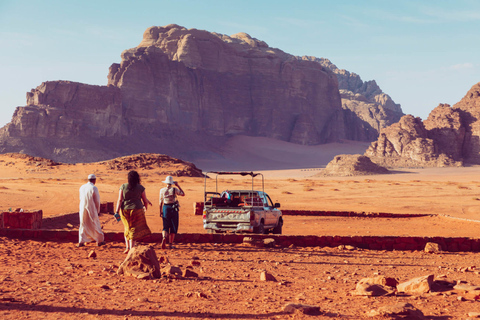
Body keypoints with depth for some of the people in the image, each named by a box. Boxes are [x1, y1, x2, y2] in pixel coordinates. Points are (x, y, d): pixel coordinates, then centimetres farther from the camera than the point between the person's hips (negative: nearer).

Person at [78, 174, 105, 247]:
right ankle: (99, 241, 18)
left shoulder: (82, 187, 4)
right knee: (95, 225, 8)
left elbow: (81, 199, 13)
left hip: (83, 209, 5)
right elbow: (97, 201, -9)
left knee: (83, 225, 12)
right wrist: (97, 210, 3)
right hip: (91, 210, -5)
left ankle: (81, 242, 7)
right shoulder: (94, 188, -13)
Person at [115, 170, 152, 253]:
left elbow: (119, 200, -6)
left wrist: (117, 211, -7)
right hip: (136, 210, -2)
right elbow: (145, 200, 1)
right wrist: (145, 207, 21)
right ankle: (131, 249, -1)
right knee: (134, 230, 4)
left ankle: (127, 247, 15)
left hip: (125, 210, 2)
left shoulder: (123, 186, 0)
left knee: (127, 228, 19)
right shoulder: (140, 188, -3)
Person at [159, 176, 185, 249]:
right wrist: (178, 185, 9)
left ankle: (164, 237, -23)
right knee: (173, 227, 9)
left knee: (165, 226, 8)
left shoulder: (162, 190, -2)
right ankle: (170, 243, 7)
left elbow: (161, 202, 2)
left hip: (165, 208, 1)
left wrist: (160, 211, 10)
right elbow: (183, 194, 9)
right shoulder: (175, 189, -7)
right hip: (173, 209, -1)